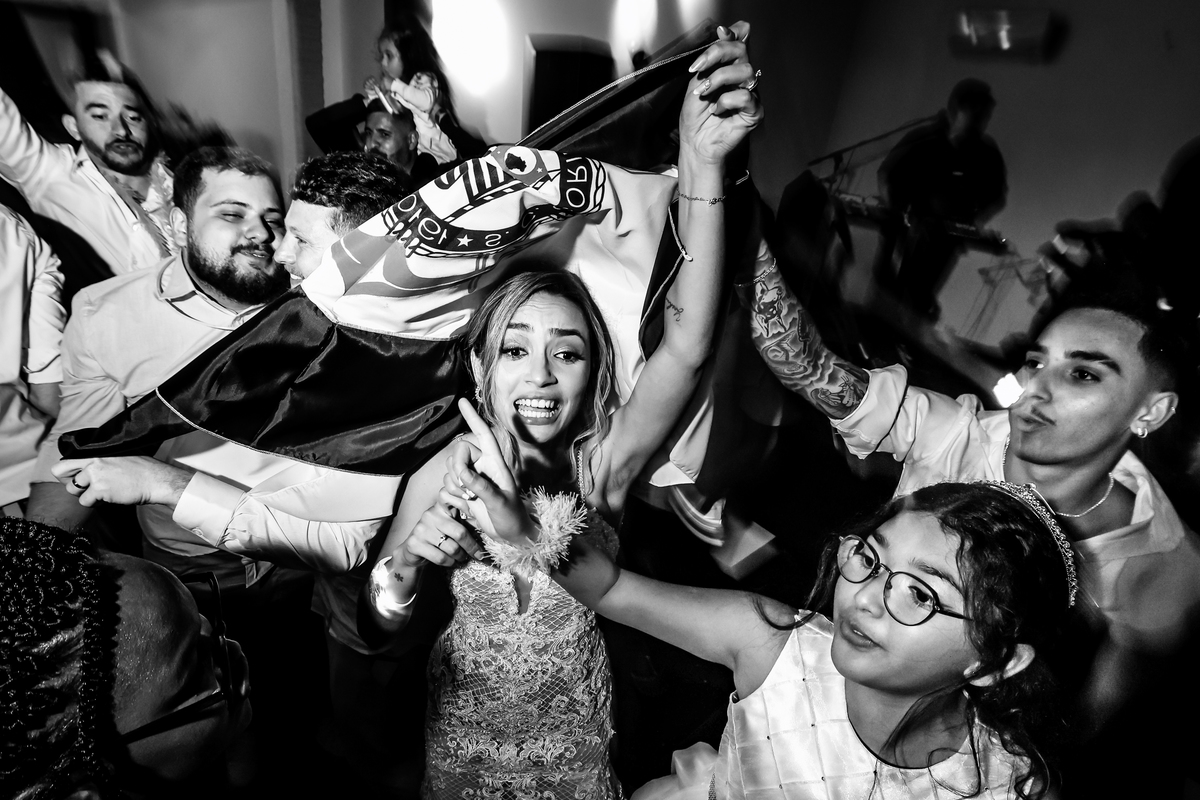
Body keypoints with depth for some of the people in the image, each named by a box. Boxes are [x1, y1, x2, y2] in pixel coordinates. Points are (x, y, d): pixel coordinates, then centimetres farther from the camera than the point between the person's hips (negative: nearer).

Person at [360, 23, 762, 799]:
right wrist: (405, 568, -34)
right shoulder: (444, 476, -21)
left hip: (574, 734, 0)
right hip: (465, 724, 0)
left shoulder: (604, 464, -22)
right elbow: (376, 630, -11)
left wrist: (703, 166, -52)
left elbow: (686, 345, -40)